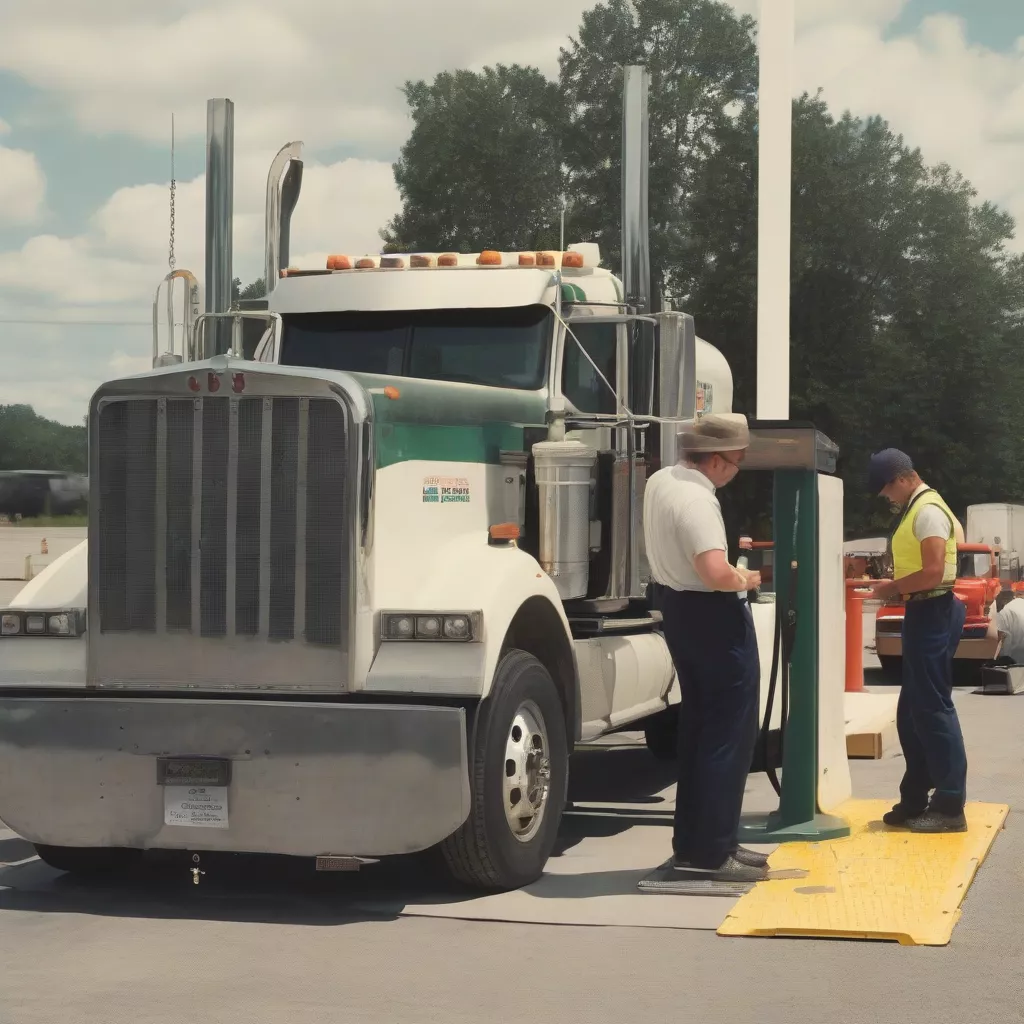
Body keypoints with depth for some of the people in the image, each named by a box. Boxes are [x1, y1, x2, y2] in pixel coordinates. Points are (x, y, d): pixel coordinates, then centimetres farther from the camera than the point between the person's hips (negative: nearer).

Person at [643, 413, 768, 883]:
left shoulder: (659, 481, 4)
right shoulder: (697, 500, -25)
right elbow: (717, 575, -35)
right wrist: (746, 579, -15)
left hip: (677, 605, 10)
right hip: (715, 616, -10)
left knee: (698, 727, 17)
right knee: (729, 732, -2)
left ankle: (691, 841, 23)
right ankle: (711, 851, -1)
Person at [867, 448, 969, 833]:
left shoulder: (928, 511, -15)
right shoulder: (918, 509, 17)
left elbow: (933, 572, -23)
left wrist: (893, 588, -10)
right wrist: (897, 586, 9)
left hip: (933, 614, -11)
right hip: (924, 614, 11)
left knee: (933, 709, -8)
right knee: (913, 713, 13)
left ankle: (950, 807, -5)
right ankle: (915, 800, 20)